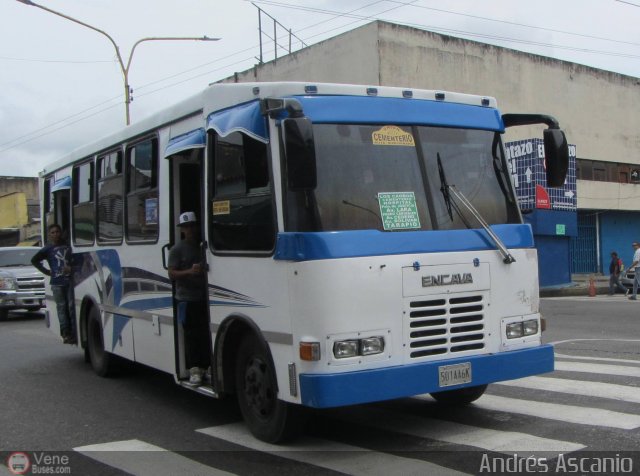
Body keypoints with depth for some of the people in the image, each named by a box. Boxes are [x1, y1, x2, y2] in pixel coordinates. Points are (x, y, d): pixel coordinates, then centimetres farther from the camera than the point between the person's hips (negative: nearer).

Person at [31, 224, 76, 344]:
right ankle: (66, 334, 6)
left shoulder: (67, 246, 11)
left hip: (70, 280, 1)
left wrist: (71, 267, 0)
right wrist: (46, 271, 3)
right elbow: (34, 260, 9)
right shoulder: (48, 249, 6)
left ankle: (75, 333, -2)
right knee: (62, 307, 1)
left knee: (72, 306, -3)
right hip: (57, 283, -1)